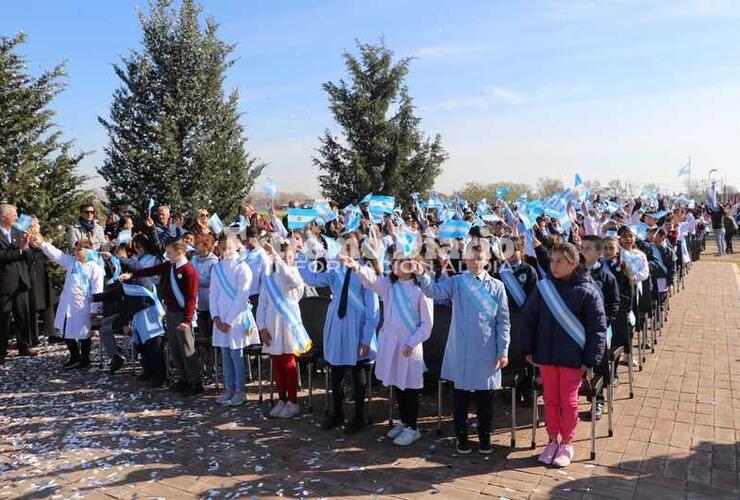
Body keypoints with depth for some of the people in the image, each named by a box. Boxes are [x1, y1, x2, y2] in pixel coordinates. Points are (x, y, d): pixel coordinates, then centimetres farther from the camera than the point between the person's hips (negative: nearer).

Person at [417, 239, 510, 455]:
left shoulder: (497, 286, 1)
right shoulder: (457, 282, -1)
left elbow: (503, 322, 2)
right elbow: (435, 291, -18)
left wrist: (503, 351, -1)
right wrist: (422, 275, -36)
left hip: (487, 352, 1)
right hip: (461, 350, 0)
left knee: (485, 396, 12)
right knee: (461, 395, 10)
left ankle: (484, 436, 29)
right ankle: (461, 436, 25)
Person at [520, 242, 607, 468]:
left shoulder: (586, 292, -11)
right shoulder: (543, 287, -3)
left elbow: (598, 328, -8)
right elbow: (528, 318, 3)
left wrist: (590, 359, -10)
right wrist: (528, 348, 2)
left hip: (573, 357, -3)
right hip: (546, 354, 3)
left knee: (568, 401, 9)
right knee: (550, 400, 13)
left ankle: (567, 444, 25)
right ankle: (553, 441, 28)